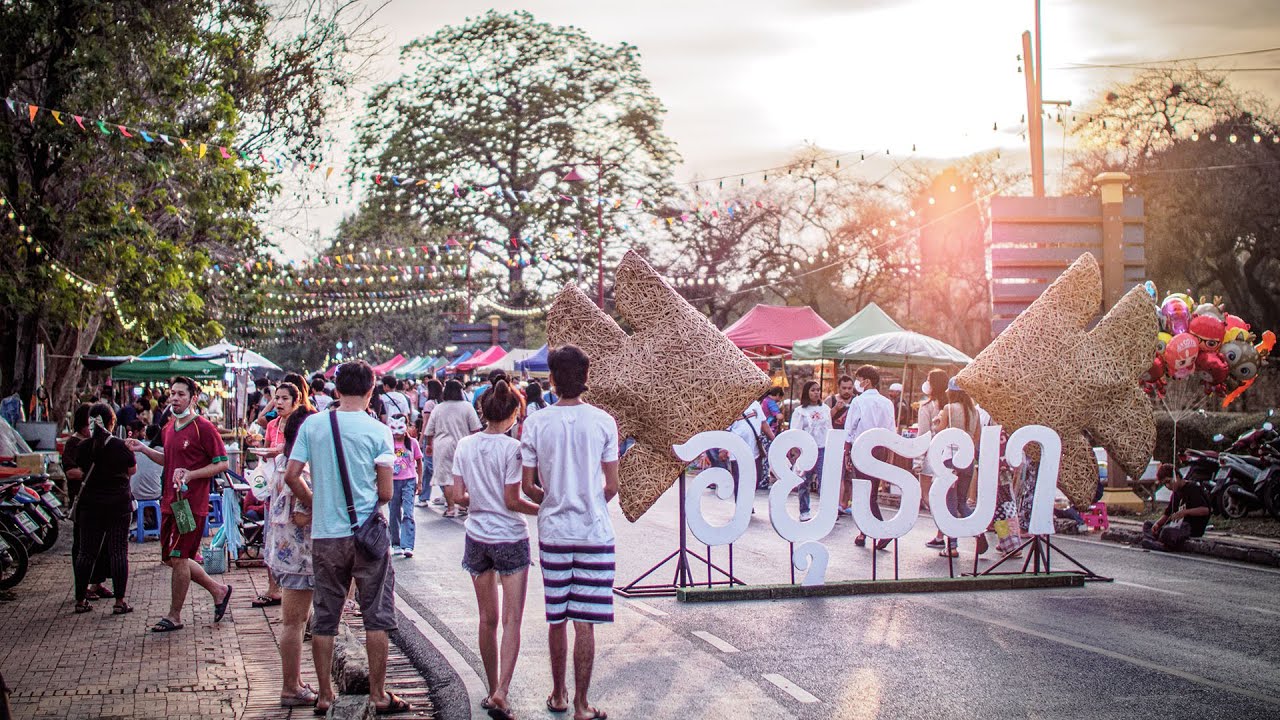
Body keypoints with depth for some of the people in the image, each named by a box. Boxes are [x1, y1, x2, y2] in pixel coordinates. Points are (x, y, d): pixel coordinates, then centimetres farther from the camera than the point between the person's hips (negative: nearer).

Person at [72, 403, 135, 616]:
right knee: (118, 551, 2)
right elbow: (132, 470, 3)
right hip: (118, 504, -2)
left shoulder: (83, 447, -3)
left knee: (86, 552, 11)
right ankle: (119, 601, -1)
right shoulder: (120, 446, -10)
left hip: (90, 505, 3)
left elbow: (82, 470, 11)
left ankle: (80, 600, 14)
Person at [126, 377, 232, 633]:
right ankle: (218, 590, 27)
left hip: (192, 503, -9)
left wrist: (190, 474, -22)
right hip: (169, 502, 9)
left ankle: (174, 616, 9)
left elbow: (222, 463, -12)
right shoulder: (169, 429, 13)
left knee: (178, 558, -4)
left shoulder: (204, 428, -11)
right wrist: (144, 450, 14)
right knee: (172, 559, 12)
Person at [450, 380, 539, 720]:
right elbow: (512, 501, -14)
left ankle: (493, 690, 22)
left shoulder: (464, 446, 0)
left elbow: (458, 496, 1)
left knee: (488, 619, 15)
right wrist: (542, 510, 0)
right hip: (510, 539, -5)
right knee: (512, 620, -1)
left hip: (477, 538, 5)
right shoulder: (512, 448, -14)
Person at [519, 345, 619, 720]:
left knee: (557, 618, 14)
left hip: (553, 531, 2)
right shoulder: (603, 421, -6)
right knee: (585, 622, 2)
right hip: (594, 532, -1)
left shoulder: (536, 422, -5)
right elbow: (612, 485, -3)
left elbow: (527, 486, -2)